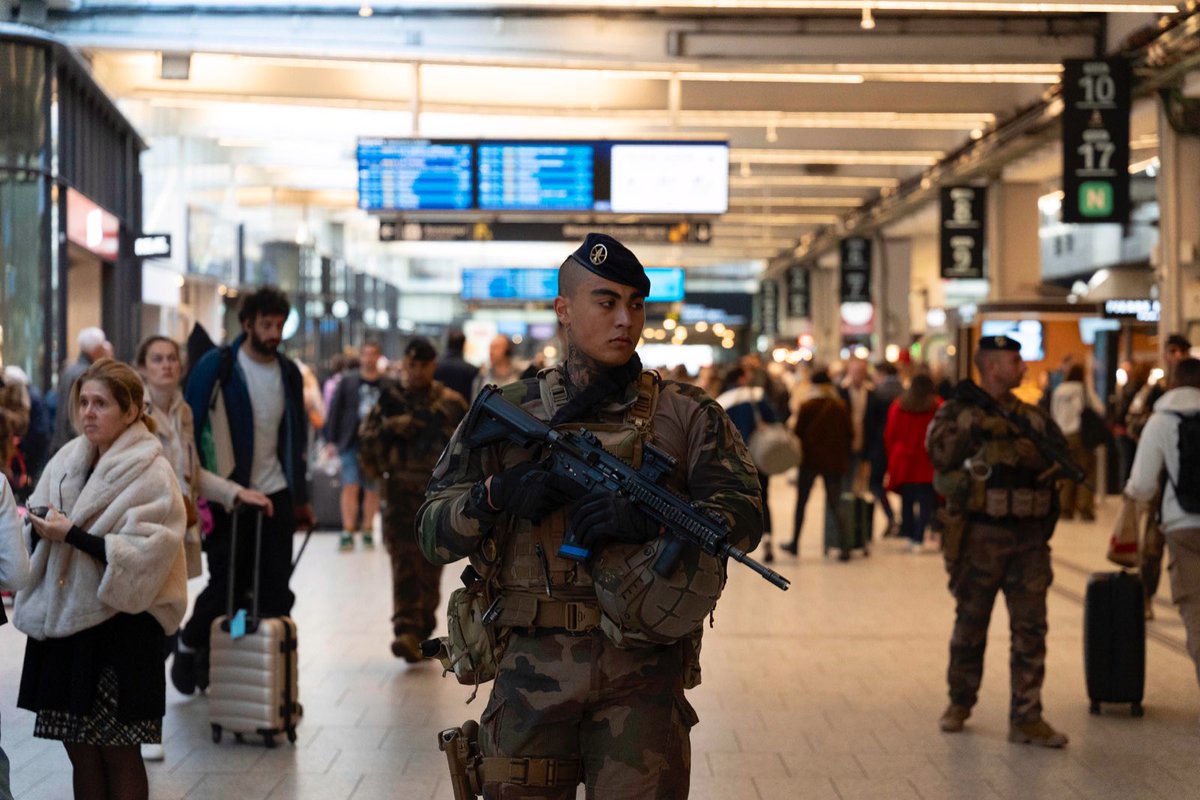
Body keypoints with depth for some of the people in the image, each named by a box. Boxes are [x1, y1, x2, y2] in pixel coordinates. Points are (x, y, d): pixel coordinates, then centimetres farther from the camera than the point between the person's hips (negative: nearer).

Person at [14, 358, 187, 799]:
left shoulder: (152, 475, -8)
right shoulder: (67, 461, 10)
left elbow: (146, 554, -18)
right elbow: (37, 534, 14)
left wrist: (72, 535, -19)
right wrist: (37, 525, -9)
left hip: (120, 627, -6)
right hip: (64, 621, 6)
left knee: (118, 754, 1)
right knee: (80, 752, 10)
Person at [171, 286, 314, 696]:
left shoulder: (288, 372, 10)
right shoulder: (216, 366, -7)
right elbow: (190, 427, -6)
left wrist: (301, 496, 16)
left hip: (275, 495, 5)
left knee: (276, 593, 3)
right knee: (227, 587, 1)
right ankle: (190, 644, 26)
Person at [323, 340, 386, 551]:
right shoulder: (348, 381, 1)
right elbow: (335, 410, 3)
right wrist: (331, 440, 0)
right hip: (351, 443, 0)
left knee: (372, 490, 8)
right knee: (350, 486, -7)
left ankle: (368, 531, 20)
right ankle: (347, 532, -7)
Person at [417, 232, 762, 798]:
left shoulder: (686, 416, 8)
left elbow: (744, 517, -2)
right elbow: (433, 535, 7)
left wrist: (650, 519, -18)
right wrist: (494, 495, -13)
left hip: (644, 674, -1)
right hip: (533, 673, 1)